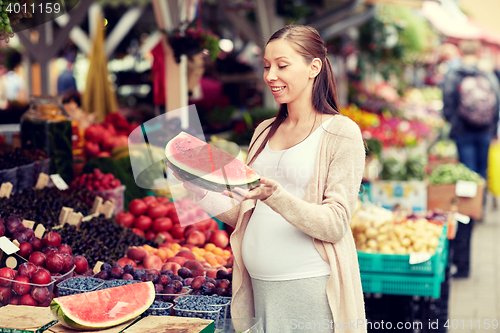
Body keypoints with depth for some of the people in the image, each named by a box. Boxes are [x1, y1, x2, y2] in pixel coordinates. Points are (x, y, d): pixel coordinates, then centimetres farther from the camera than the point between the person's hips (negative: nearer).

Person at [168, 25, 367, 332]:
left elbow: (335, 225, -13)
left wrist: (274, 195, -26)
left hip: (310, 289, -5)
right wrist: (201, 190, -1)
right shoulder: (265, 132, 14)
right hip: (259, 285, 5)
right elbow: (244, 216, 14)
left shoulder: (341, 132, -5)